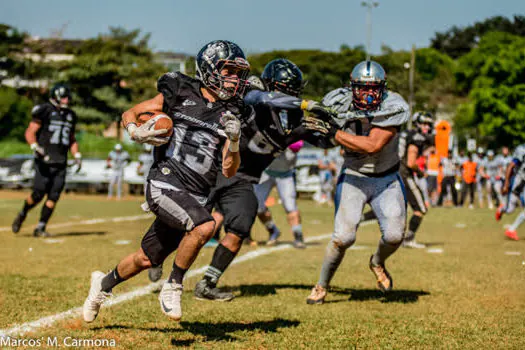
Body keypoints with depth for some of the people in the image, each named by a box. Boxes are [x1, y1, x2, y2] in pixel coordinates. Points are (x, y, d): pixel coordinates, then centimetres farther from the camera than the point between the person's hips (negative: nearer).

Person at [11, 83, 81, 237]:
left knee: (53, 197, -1)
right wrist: (35, 147, -24)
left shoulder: (70, 115, 15)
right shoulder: (44, 111, -5)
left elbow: (72, 140, 24)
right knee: (38, 194, -8)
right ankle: (22, 214, 19)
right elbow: (30, 132, -7)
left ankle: (40, 228, 7)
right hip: (44, 160, -5)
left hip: (61, 163, 6)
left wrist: (77, 155, 10)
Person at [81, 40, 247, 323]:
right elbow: (129, 114, 10)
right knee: (204, 226, -30)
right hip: (166, 184, -5)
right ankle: (172, 287, -10)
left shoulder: (229, 115, 9)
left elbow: (228, 171, 6)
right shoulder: (179, 94, -1)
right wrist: (136, 132, -11)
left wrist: (234, 141, -10)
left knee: (148, 259, 15)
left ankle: (105, 283, 44)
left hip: (196, 198, 5)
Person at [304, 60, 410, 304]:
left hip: (386, 179, 0)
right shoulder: (339, 103, -15)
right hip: (353, 177, 0)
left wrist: (332, 131, -34)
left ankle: (378, 263, 26)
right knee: (344, 236, -16)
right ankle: (321, 286, 6)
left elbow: (372, 146, -33)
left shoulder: (392, 108, -22)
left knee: (394, 236, -11)